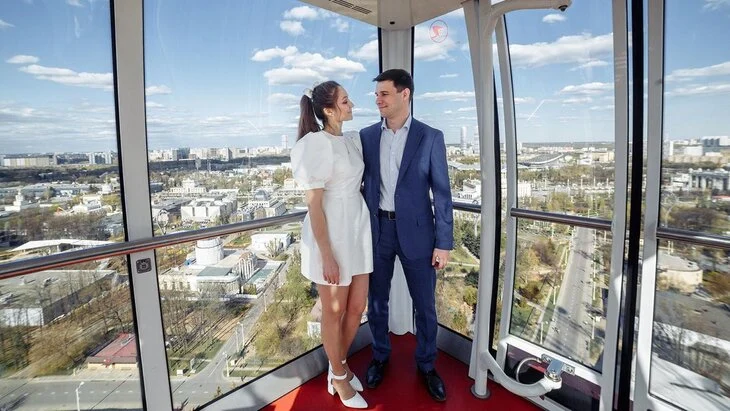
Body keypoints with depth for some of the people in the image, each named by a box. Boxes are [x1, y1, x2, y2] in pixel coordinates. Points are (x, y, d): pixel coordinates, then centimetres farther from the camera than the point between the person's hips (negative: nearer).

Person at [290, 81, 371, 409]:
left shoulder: (353, 139, 8)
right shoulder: (317, 144, -14)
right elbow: (314, 204, -16)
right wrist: (326, 255, -16)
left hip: (359, 228, 7)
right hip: (331, 233, -7)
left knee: (357, 308, 17)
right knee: (334, 312, 12)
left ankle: (339, 364, 43)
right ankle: (338, 377, 36)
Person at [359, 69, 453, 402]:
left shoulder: (430, 137, -4)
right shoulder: (367, 136, 4)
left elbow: (442, 192, -5)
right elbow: (359, 182, 7)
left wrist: (443, 243, -7)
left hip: (416, 231, -2)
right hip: (376, 230, 2)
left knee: (425, 305, 11)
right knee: (376, 300, 16)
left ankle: (426, 364, 36)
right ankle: (380, 356, 40)